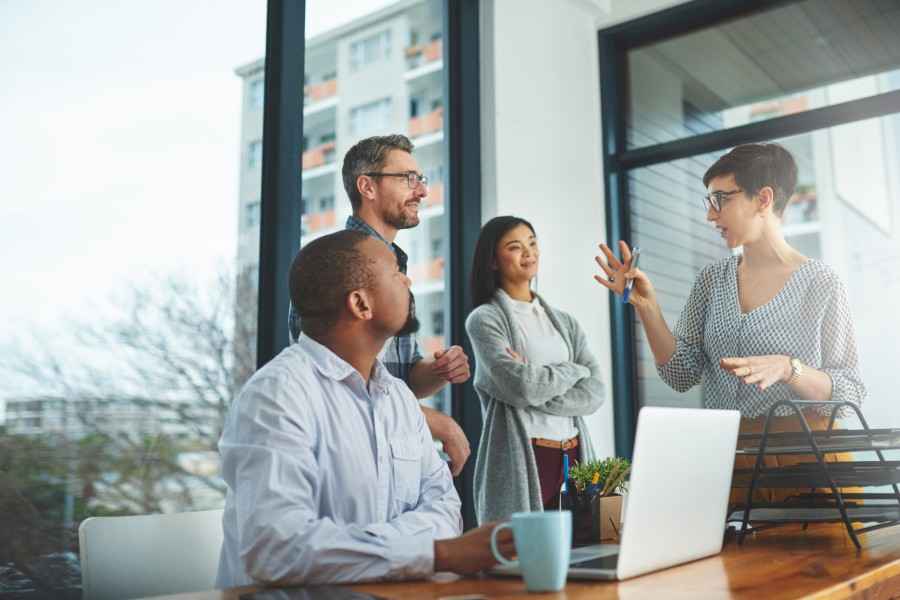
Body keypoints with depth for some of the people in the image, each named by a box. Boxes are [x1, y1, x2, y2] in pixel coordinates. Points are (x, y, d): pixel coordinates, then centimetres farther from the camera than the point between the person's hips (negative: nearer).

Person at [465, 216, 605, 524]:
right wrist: (574, 370, 0)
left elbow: (595, 393, 1)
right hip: (520, 461, -5)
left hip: (575, 458, 5)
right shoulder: (485, 319, -3)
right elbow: (524, 386, -16)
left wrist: (536, 389, -12)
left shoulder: (564, 322, 13)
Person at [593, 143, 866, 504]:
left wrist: (788, 368, -25)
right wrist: (646, 306, -9)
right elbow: (681, 374, 2)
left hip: (805, 455, -3)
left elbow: (849, 394, -8)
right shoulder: (711, 280, 7)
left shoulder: (821, 283, -6)